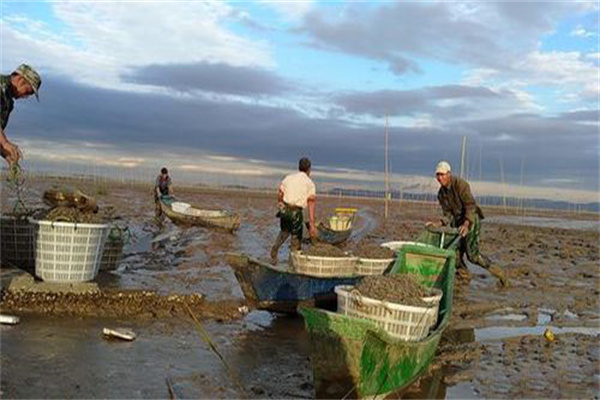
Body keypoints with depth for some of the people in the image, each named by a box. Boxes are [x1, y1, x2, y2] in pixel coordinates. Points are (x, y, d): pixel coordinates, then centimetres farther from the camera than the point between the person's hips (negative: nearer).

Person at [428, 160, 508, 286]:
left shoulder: (461, 184, -17)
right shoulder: (441, 193, 3)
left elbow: (470, 206, -24)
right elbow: (448, 214, 2)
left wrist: (466, 224, -38)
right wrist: (438, 224, -17)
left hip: (471, 219, -7)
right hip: (458, 222, 7)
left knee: (472, 254, -16)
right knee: (455, 253, 1)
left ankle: (497, 272, -1)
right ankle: (464, 275, 18)